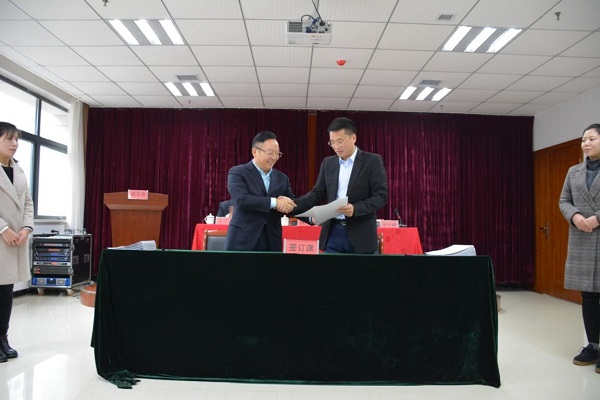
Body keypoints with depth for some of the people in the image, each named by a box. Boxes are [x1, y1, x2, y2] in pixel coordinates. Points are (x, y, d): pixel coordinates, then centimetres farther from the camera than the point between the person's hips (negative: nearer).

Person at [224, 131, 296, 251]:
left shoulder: (282, 178, 14)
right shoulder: (237, 172, -2)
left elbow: (292, 205, 11)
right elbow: (241, 199, -17)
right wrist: (274, 202, -23)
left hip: (271, 243, 4)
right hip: (243, 241, -4)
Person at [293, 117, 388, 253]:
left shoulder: (373, 161, -3)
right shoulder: (328, 163, 11)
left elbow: (381, 196, -8)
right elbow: (317, 193, 10)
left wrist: (355, 209, -23)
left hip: (361, 234, -3)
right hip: (333, 233, 4)